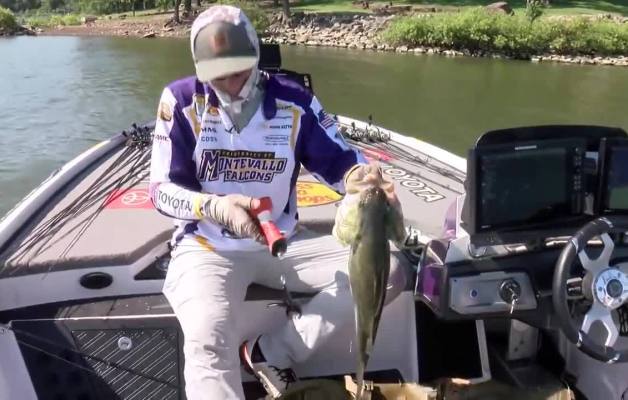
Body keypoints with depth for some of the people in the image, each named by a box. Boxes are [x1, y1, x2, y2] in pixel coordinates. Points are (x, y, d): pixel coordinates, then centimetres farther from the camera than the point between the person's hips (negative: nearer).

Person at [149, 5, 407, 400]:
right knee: (208, 345, -32)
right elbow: (161, 189, -9)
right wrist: (216, 207, -29)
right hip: (208, 246, -3)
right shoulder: (182, 101, -9)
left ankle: (268, 352, -7)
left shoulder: (294, 102, -5)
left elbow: (340, 161, 1)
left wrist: (362, 177, -25)